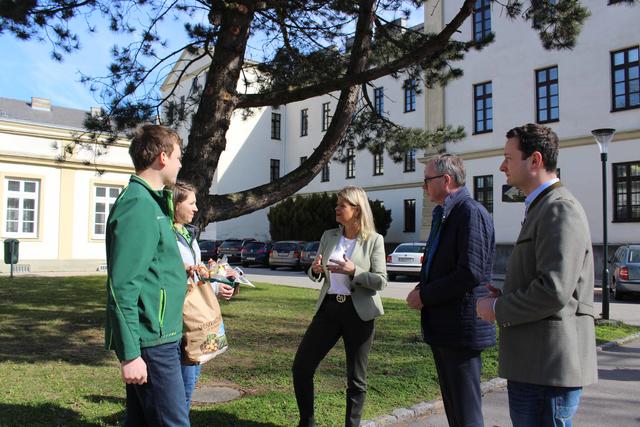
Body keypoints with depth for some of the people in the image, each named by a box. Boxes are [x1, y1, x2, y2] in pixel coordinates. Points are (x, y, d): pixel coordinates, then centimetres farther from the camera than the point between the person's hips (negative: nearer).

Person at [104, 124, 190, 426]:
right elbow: (123, 287, -21)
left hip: (159, 336, 10)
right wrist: (129, 354, -21)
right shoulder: (138, 205, -16)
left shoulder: (151, 201, 14)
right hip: (151, 342, -10)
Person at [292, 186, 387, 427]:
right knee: (301, 367, 2)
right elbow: (317, 276, 13)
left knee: (356, 379, 7)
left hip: (359, 312, -4)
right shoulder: (329, 236, 8)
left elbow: (381, 281, -9)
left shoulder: (374, 240, -4)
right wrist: (315, 270, -10)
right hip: (329, 308, 4)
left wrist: (354, 271, -23)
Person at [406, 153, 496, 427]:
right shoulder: (443, 215, 15)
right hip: (442, 325, 10)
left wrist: (425, 295, -15)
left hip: (462, 326, -10)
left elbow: (471, 273, -24)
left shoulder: (471, 213, -15)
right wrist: (421, 290, 5)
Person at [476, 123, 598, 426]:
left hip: (548, 369, -10)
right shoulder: (541, 208, 18)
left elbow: (554, 290, -24)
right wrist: (505, 299, 8)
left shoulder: (560, 209, -15)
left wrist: (498, 309, -11)